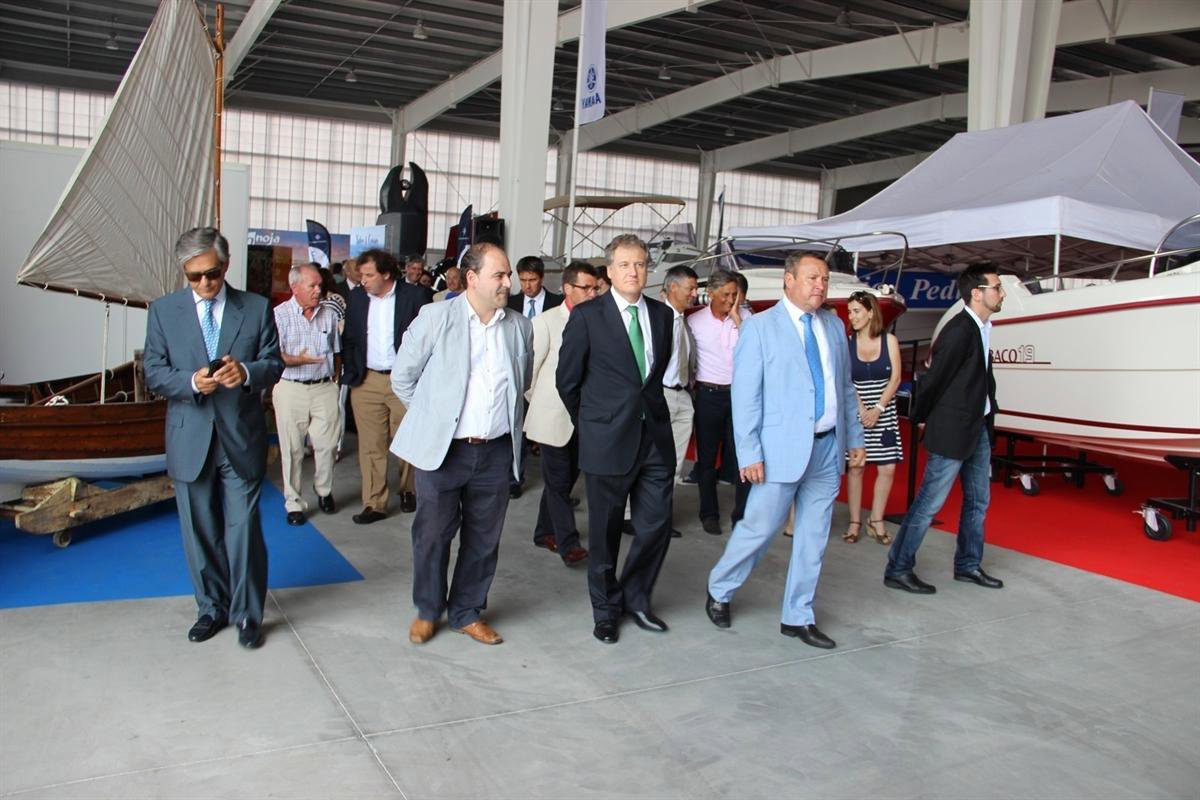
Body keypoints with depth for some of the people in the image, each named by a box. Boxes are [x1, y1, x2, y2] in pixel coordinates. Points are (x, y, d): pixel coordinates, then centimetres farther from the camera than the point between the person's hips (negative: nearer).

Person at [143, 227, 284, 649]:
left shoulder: (257, 308, 2)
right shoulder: (163, 311, 3)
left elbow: (274, 364, 1)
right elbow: (154, 374, 1)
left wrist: (248, 372, -21)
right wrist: (191, 381, -20)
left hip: (242, 439, -1)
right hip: (190, 441, 2)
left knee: (244, 529, 2)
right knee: (200, 531, 13)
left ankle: (247, 614, 18)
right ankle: (212, 607, 30)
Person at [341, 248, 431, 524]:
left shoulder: (415, 296, -4)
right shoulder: (357, 297, 8)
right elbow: (349, 339, 13)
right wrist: (351, 375, 5)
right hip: (366, 383, 3)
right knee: (371, 446, 4)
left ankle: (408, 490, 29)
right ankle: (374, 504, 12)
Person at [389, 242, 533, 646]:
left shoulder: (520, 327, 5)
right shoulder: (435, 317, -5)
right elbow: (402, 377, 3)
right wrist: (432, 416, 7)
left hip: (496, 452, 3)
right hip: (441, 449, -3)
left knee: (484, 537, 11)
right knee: (433, 533, 7)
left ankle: (468, 612, 29)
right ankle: (427, 611, 28)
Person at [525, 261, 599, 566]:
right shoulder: (546, 321, -9)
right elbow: (531, 366, -3)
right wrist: (537, 403, 3)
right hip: (553, 415, -5)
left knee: (568, 476, 13)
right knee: (558, 479, -1)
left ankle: (545, 532, 29)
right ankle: (568, 542, 5)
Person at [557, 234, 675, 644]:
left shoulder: (662, 314, 8)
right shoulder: (587, 316, -5)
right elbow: (567, 379, 1)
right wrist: (590, 424, 9)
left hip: (655, 436, 4)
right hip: (608, 440, -4)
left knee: (657, 524, 5)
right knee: (604, 531, 8)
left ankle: (634, 597, 28)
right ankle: (605, 608, 26)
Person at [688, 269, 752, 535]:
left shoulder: (745, 317, 1)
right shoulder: (694, 321, -2)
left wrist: (736, 318, -14)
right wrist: (693, 384, 2)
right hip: (709, 394, -1)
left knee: (742, 456, 1)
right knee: (707, 458, 7)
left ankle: (742, 514, 11)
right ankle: (709, 514, 18)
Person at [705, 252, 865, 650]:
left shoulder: (834, 326, 10)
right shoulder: (760, 326, -6)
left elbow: (846, 387, 16)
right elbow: (745, 394, -9)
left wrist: (855, 437, 13)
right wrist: (750, 453, -14)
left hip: (828, 447, 5)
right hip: (782, 448, -5)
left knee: (813, 538, 11)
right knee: (759, 528, 0)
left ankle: (797, 617, 24)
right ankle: (719, 592, 25)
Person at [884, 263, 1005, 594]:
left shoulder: (981, 328, 8)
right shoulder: (958, 332, -22)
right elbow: (933, 380, -16)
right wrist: (921, 420, -4)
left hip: (979, 428, 10)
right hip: (952, 430, -9)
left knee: (978, 500, 18)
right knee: (928, 504, -2)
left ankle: (968, 565, 34)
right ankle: (897, 570, 8)